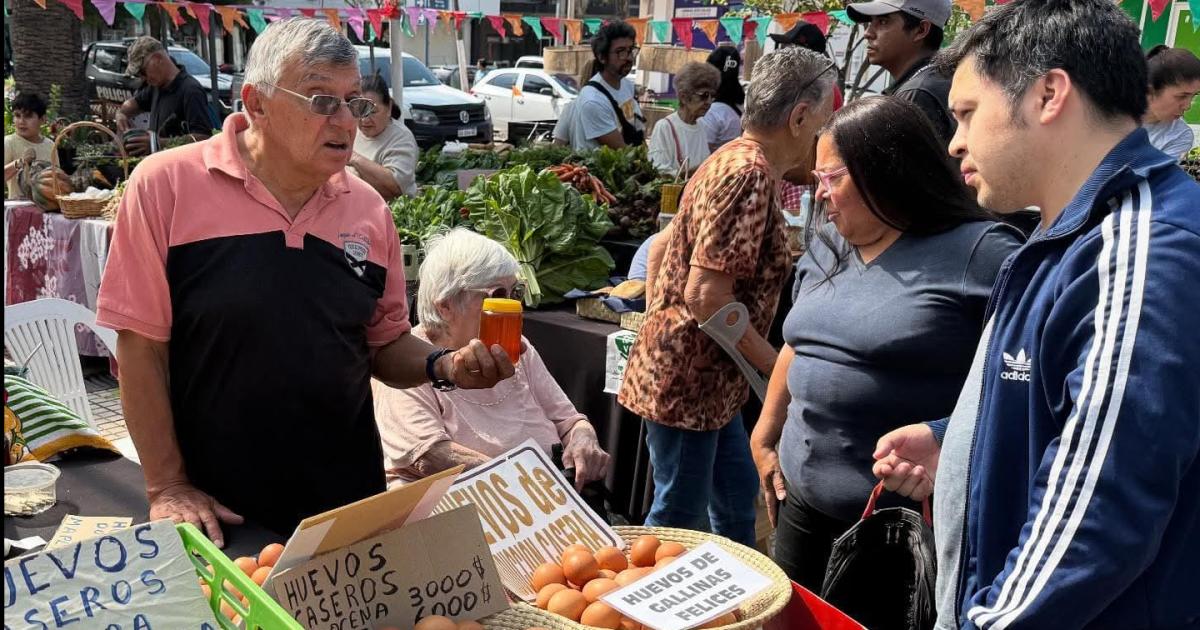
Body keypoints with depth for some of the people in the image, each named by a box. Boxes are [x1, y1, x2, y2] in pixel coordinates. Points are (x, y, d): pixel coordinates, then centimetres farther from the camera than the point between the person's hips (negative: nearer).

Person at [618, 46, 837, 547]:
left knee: (737, 498, 22)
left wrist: (658, 328, 18)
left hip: (710, 379, 10)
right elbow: (707, 293, -27)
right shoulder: (751, 175, -21)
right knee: (678, 521, 5)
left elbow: (663, 246, 17)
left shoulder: (733, 161, 10)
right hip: (688, 381, -10)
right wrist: (773, 365, -16)